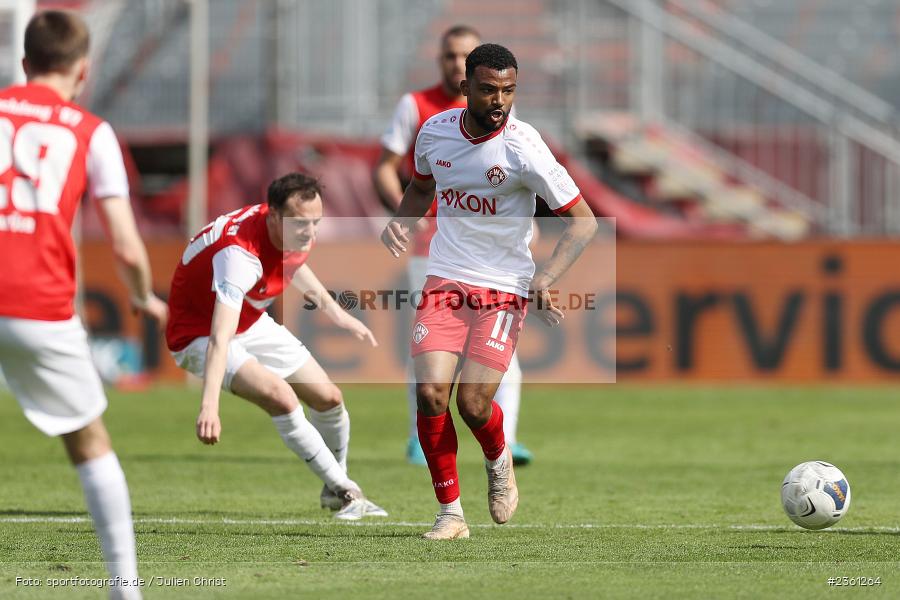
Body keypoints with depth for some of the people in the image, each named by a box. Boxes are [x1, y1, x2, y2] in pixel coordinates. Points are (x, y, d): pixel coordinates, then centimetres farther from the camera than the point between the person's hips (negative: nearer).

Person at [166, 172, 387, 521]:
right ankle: (347, 493, -15)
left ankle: (335, 491, 31)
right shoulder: (239, 253, -39)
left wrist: (336, 312, 21)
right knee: (280, 396, -28)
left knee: (328, 398, 5)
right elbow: (220, 339, -49)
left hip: (252, 325, 8)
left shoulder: (294, 233, -13)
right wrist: (209, 405, -59)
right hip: (199, 335, -8)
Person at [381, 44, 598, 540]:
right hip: (445, 280, 3)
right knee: (430, 393, -15)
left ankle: (499, 463, 26)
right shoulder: (435, 131, 0)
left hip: (504, 289, -3)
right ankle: (451, 513, 0)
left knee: (473, 404, -11)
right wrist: (401, 222, 2)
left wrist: (546, 276, -23)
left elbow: (583, 220, -10)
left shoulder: (524, 149, -15)